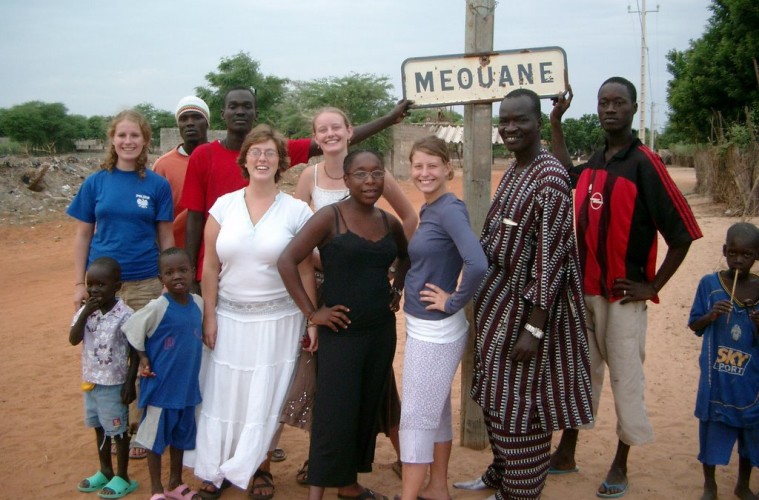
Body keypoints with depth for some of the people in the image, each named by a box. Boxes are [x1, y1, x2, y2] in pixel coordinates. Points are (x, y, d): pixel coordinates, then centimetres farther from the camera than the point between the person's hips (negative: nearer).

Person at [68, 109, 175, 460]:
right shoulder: (96, 183, 3)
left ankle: (139, 427, 17)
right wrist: (79, 284, 2)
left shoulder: (157, 185, 0)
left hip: (144, 283, -1)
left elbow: (166, 238, 3)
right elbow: (83, 235, 6)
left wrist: (169, 283, 0)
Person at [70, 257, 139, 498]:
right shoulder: (85, 310, -2)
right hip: (91, 381, 6)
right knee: (100, 427, 20)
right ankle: (105, 472, 37)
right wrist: (85, 313, -23)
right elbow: (73, 340, -12)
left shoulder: (125, 315, -18)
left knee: (118, 430, 7)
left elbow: (134, 352, -13)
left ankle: (123, 477, 22)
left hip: (114, 384, -6)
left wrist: (130, 383, -14)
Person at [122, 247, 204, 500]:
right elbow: (131, 329, -9)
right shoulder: (158, 307, -18)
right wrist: (143, 359, -6)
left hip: (187, 384, 5)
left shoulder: (198, 303, -2)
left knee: (181, 435, 18)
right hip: (161, 385, -5)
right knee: (156, 436, 8)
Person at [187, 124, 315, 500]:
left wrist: (312, 320, -4)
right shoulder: (224, 205, 3)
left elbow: (306, 270, -2)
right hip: (229, 317, 2)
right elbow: (210, 265, 4)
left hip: (277, 319, -1)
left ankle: (260, 467, 24)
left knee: (267, 397, 5)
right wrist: (209, 315, 1)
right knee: (224, 394, 5)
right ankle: (218, 468, 21)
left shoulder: (296, 211, -3)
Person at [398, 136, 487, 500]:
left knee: (416, 417, -1)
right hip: (424, 327, 9)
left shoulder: (450, 209, -18)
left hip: (435, 330, -9)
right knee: (436, 411, 19)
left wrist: (452, 303, -19)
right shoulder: (428, 210, 9)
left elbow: (477, 265, -31)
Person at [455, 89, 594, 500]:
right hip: (500, 297, 9)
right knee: (497, 393, 21)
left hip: (530, 303, -9)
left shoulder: (550, 177, -20)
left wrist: (533, 329, -23)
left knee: (520, 401, 4)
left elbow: (551, 257, -22)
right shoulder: (513, 171, 8)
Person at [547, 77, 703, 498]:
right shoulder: (595, 163, 7)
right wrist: (555, 123, 22)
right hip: (583, 290, 7)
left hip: (623, 296, -6)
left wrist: (652, 286, -9)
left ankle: (620, 466, 19)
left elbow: (683, 232, -12)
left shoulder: (645, 164, -13)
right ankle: (566, 453, 29)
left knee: (625, 378, 5)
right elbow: (568, 175, 31)